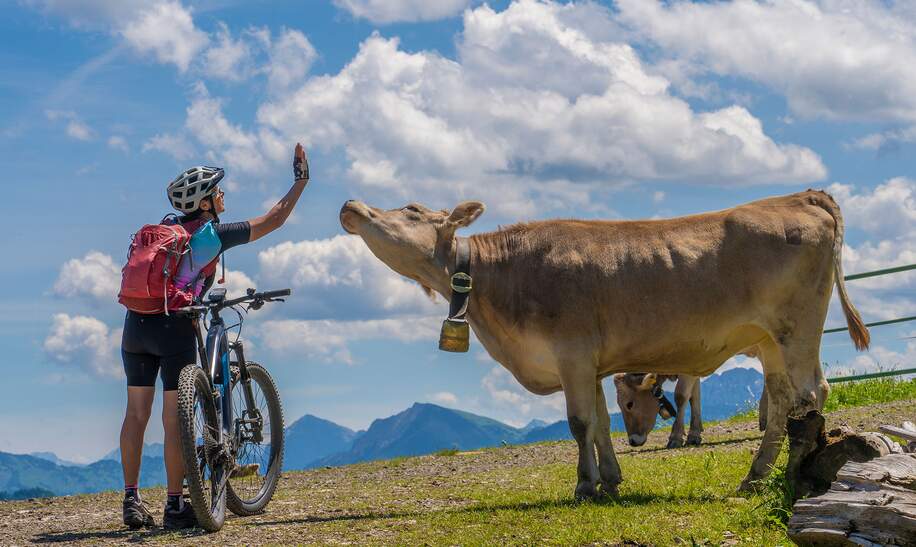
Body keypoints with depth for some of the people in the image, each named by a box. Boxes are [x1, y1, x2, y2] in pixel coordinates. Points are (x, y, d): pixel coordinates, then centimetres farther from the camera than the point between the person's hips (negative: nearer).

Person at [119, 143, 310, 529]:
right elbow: (273, 221, 1)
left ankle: (132, 501, 12)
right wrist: (301, 181, 12)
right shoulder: (214, 234, -2)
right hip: (174, 327, -6)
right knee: (175, 418, -2)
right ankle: (175, 506, 1)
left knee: (136, 413, 9)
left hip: (136, 324, 6)